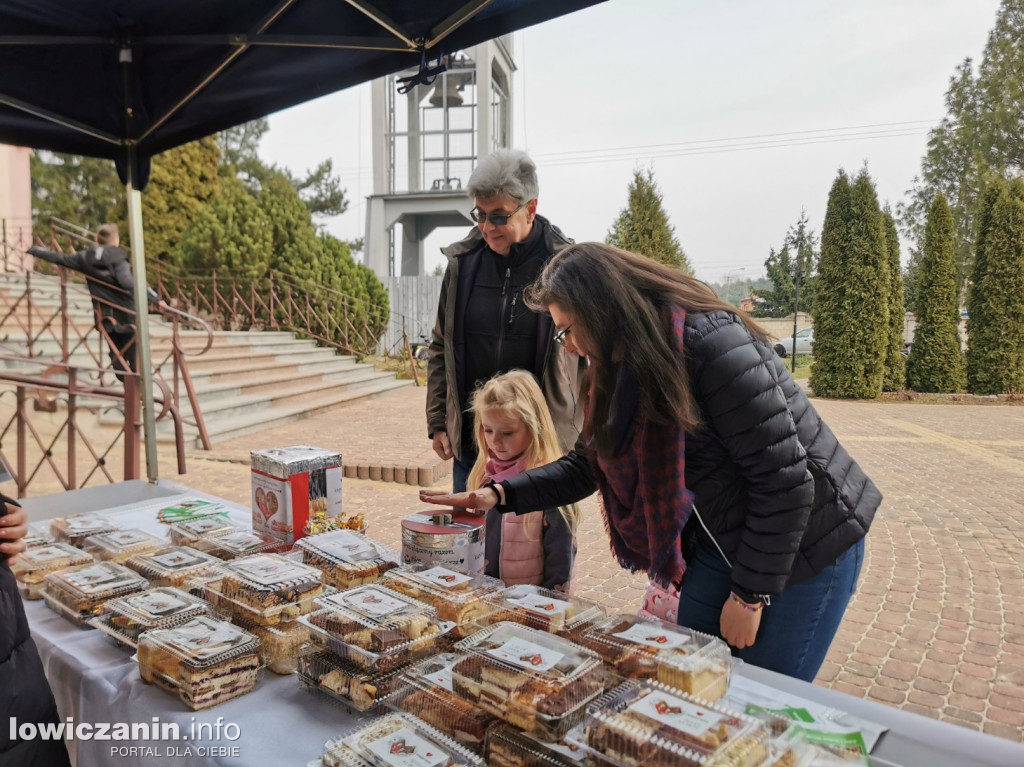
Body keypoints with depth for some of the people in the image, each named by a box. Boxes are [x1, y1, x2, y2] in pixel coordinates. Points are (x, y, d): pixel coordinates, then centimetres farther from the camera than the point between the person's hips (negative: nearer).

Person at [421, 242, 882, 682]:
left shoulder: (710, 341, -25)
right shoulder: (618, 371, 2)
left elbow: (785, 479, -23)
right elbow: (587, 464, 10)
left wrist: (750, 595, -16)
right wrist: (501, 495, -2)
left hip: (805, 546, -7)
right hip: (719, 545, 7)